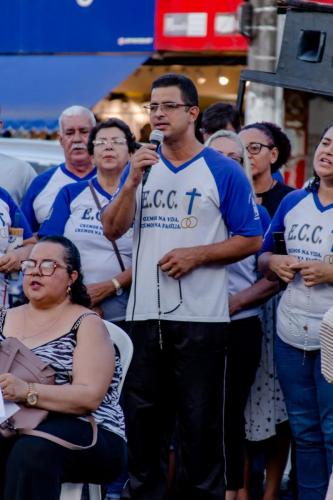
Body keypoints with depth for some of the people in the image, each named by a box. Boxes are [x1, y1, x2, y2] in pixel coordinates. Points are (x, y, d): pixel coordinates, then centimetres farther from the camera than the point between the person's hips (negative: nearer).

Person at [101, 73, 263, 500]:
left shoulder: (223, 172, -1)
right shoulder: (142, 167, 12)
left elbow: (251, 239, -2)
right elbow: (112, 229, 3)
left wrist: (196, 254, -14)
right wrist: (133, 181, -10)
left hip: (200, 317, -4)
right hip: (145, 315, 4)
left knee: (200, 420, 1)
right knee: (143, 415, 9)